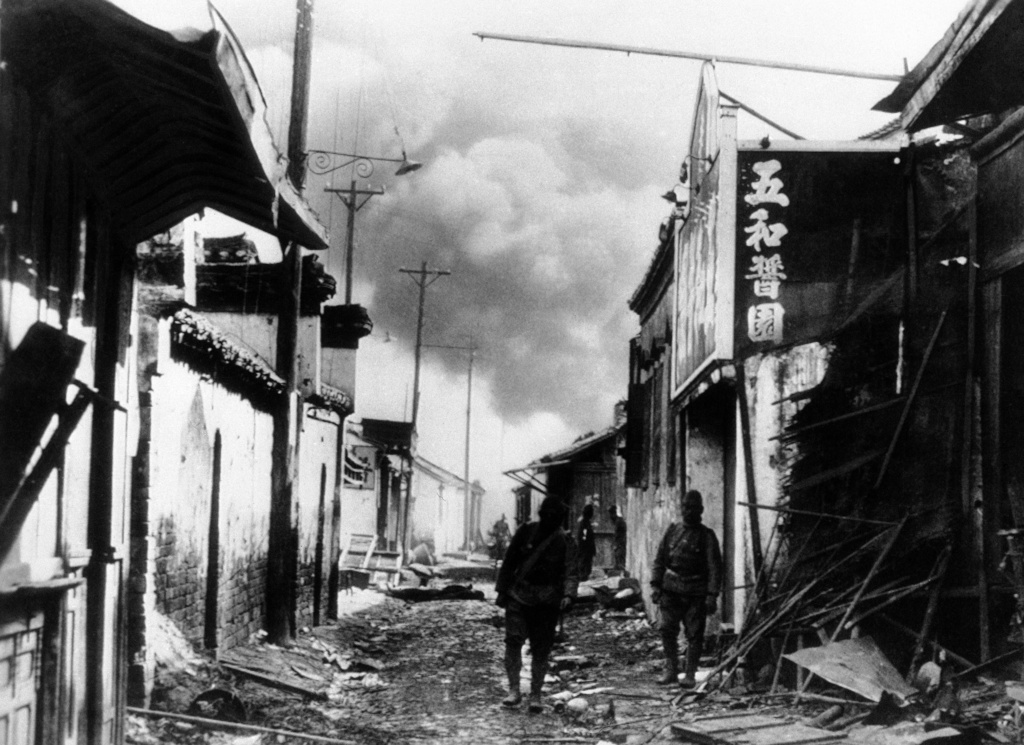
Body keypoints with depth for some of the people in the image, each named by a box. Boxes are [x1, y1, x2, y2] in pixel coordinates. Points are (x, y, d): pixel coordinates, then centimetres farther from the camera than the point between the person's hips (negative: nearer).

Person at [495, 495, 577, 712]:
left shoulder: (564, 541, 0)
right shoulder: (526, 532, 2)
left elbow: (569, 571, -7)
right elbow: (509, 562, 9)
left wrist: (568, 594, -25)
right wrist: (502, 590, 6)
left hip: (547, 602, 0)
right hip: (519, 595, 0)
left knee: (541, 650, 1)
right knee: (513, 640, -14)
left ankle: (535, 695, 12)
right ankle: (514, 690, -6)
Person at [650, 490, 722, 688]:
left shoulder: (706, 536, 0)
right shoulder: (672, 531, 10)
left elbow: (714, 567, -4)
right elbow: (659, 559, 14)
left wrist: (712, 595, -12)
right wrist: (656, 584, 4)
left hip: (695, 593, -3)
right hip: (671, 590, 3)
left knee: (694, 635, 0)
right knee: (667, 630, -1)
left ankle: (690, 674, 8)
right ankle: (671, 670, 11)